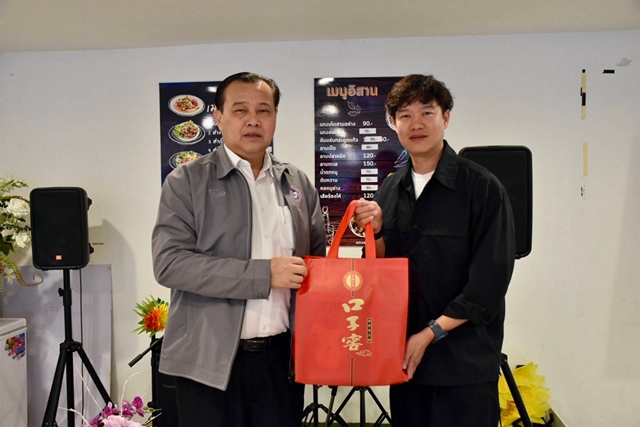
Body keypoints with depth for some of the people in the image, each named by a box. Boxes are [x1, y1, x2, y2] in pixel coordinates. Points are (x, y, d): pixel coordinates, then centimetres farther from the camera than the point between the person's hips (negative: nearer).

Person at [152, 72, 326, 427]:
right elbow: (169, 262, -13)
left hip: (282, 357, 3)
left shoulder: (298, 183, 8)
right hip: (211, 360, -3)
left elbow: (317, 260, 14)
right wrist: (263, 274, -18)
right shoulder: (187, 181, -3)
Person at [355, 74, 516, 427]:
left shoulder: (483, 187, -11)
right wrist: (376, 232, -10)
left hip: (465, 360, -4)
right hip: (405, 355, 5)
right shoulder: (389, 190, 4)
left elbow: (491, 279, -13)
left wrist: (431, 333, -14)